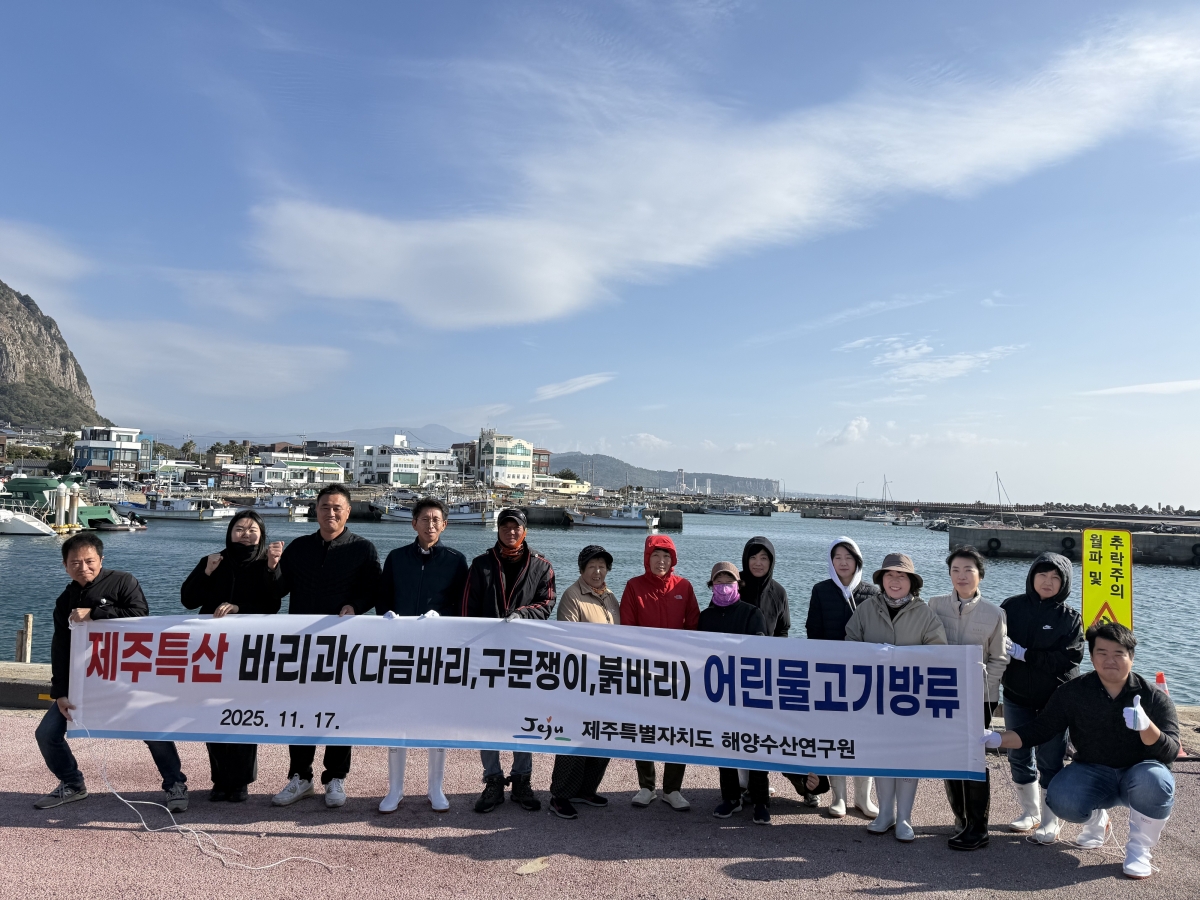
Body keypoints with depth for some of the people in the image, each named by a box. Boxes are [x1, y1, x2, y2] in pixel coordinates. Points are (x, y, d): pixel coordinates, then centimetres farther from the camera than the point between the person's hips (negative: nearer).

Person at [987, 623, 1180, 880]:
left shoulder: (1154, 697, -11)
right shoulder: (1073, 692, -8)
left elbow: (1170, 751, -21)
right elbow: (1039, 729, -6)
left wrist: (1146, 726, -43)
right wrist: (997, 738, -21)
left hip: (1138, 773, -1)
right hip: (1093, 773, 1)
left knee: (1155, 780, -36)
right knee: (1061, 799, -28)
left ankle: (1139, 848, -8)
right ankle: (1097, 821, 11)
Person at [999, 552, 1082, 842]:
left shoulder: (1070, 617, -5)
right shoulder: (1012, 606, -1)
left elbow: (1069, 658, -16)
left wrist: (1024, 654, -19)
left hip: (1055, 700, -3)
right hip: (1017, 698, 3)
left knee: (1050, 760, 2)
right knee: (1018, 756, 12)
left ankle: (1051, 821, 17)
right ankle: (1030, 812, 30)